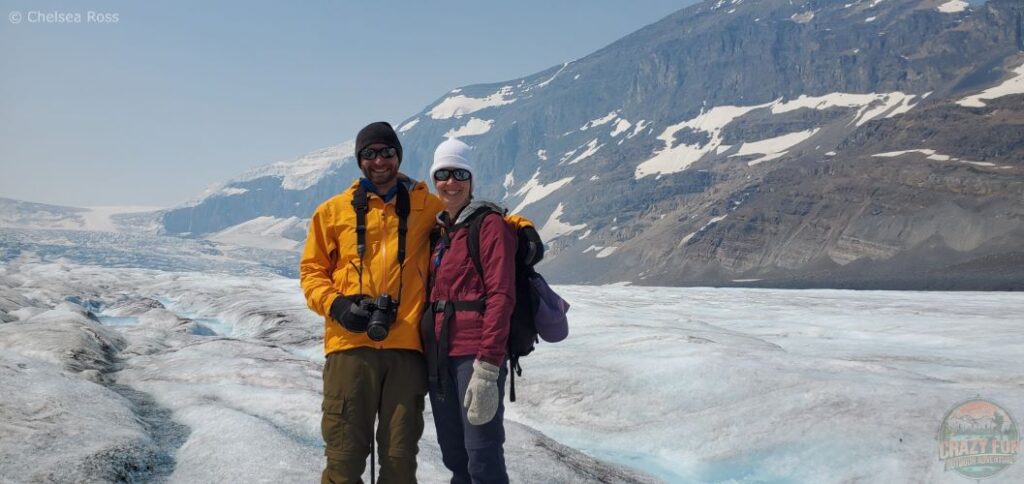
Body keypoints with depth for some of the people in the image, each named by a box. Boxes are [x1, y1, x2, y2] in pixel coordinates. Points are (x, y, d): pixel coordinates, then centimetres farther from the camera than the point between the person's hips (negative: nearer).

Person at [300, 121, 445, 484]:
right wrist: (334, 304, -6)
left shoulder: (428, 207, 10)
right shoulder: (333, 211, 10)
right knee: (345, 451, 2)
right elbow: (312, 270, 11)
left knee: (400, 454, 8)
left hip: (406, 344, 1)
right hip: (351, 343, 0)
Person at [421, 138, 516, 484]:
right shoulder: (439, 230, 17)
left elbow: (501, 296, -13)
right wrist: (427, 352, 12)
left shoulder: (489, 224, -5)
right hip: (438, 354, 7)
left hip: (476, 354, -7)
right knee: (454, 456, 12)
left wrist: (487, 367, -21)